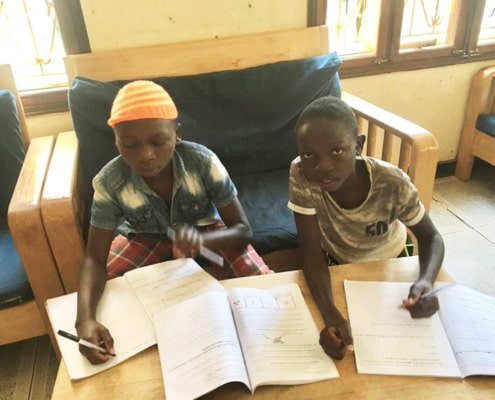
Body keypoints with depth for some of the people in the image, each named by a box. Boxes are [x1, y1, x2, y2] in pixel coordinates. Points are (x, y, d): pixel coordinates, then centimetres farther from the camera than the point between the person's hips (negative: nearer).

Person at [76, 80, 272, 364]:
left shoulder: (203, 162, -31)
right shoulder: (109, 182, -27)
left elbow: (243, 230, -26)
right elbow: (95, 258, -23)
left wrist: (201, 240, -49)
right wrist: (85, 318, -43)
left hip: (206, 231, -1)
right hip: (146, 238, 1)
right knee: (104, 301, -18)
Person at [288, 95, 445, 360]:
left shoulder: (393, 184, -35)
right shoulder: (300, 175, -34)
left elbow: (431, 237, -18)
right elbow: (312, 252, -30)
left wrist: (426, 280, -41)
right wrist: (331, 316, -46)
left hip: (388, 262, 0)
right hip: (335, 262, 0)